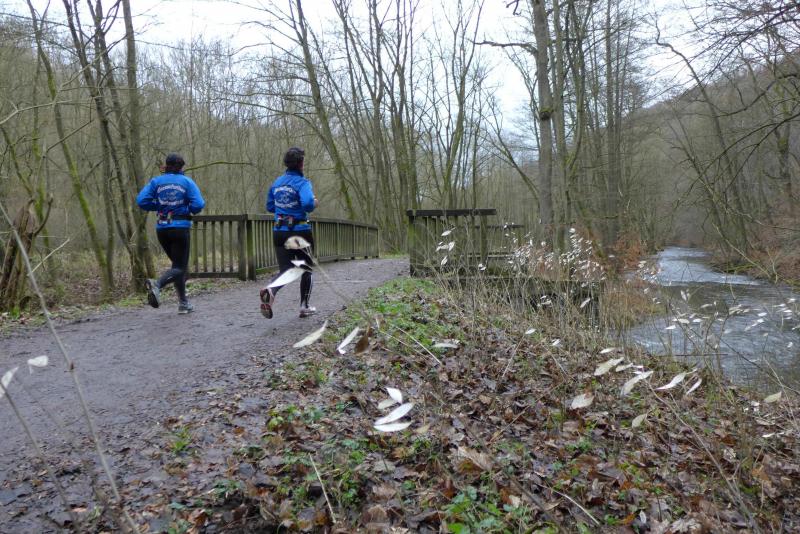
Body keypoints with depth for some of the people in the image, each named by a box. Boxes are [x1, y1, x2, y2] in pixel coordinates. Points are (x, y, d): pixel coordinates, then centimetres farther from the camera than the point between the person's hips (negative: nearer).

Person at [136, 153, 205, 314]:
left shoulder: (156, 181, 5)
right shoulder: (187, 182, -2)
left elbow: (141, 201, -4)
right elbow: (198, 204, -12)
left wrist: (159, 206, 10)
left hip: (162, 228, 4)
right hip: (180, 228, -4)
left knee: (179, 264, 17)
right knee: (179, 267, 0)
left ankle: (183, 303, 18)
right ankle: (157, 285, -29)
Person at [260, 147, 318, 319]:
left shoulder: (277, 182, 9)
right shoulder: (302, 182, -10)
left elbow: (270, 206, 16)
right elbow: (307, 204, -27)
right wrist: (314, 204, -6)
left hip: (279, 232, 5)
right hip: (300, 231, -4)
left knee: (285, 270, 6)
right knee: (306, 269, 15)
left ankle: (270, 290, -26)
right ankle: (304, 307, 20)